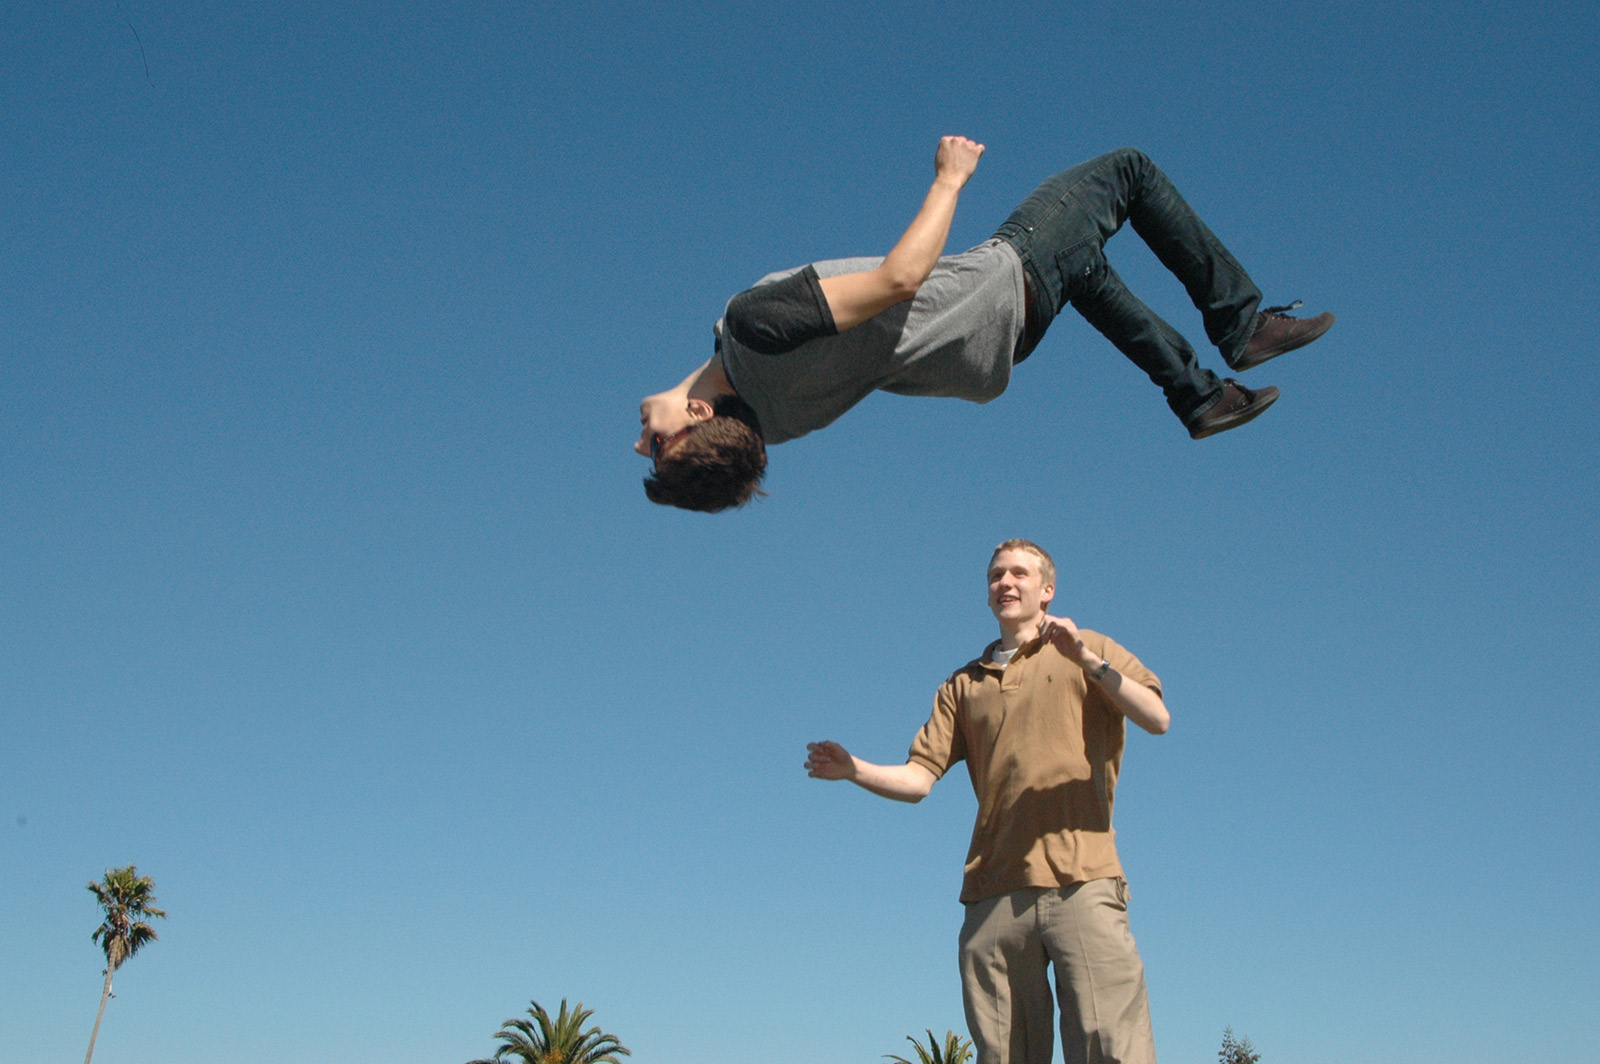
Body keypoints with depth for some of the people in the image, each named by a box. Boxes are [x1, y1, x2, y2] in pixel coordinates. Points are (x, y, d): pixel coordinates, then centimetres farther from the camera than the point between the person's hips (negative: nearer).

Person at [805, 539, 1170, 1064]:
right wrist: (855, 770, -5)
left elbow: (1157, 719, -1)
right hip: (994, 892, 3)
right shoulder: (964, 684, 23)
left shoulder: (1089, 651, 16)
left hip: (1082, 881, -3)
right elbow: (917, 779, 13)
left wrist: (1088, 661, -13)